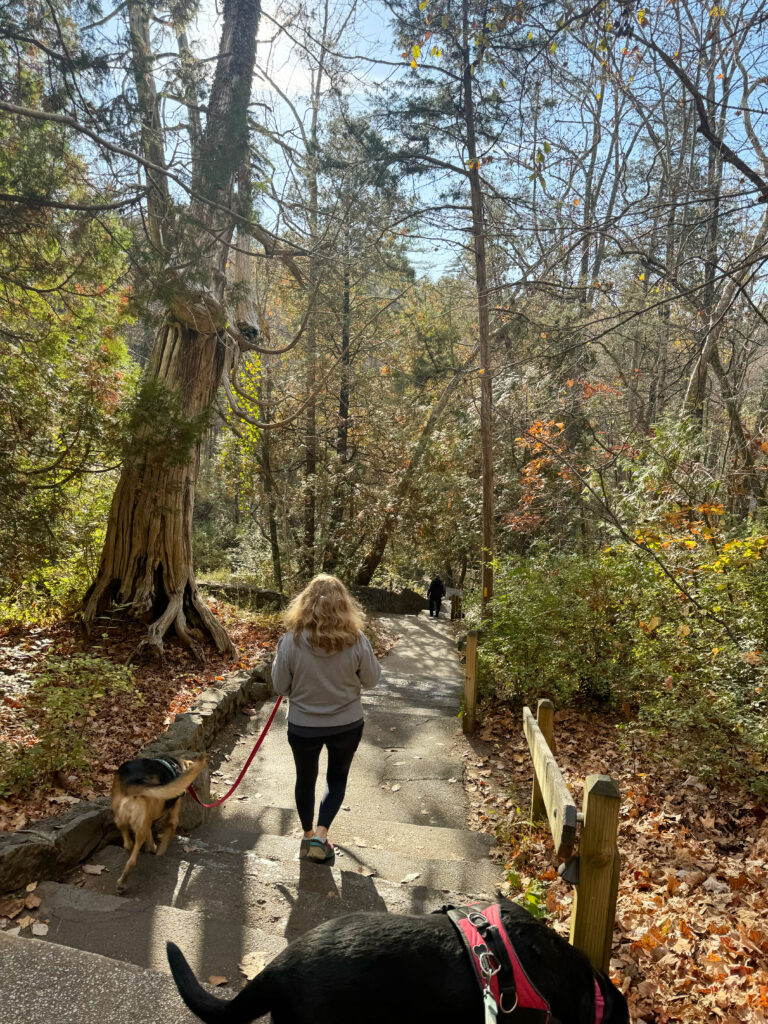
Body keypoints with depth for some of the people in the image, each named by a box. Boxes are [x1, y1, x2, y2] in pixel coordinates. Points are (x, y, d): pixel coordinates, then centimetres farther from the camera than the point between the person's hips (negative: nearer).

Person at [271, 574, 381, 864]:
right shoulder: (357, 642, -22)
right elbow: (371, 679, -6)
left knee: (305, 779, 24)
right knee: (337, 778, 24)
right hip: (347, 725, 0)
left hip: (303, 726, 0)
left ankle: (309, 835, 41)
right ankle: (321, 834, 12)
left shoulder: (290, 641, -22)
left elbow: (279, 686, -9)